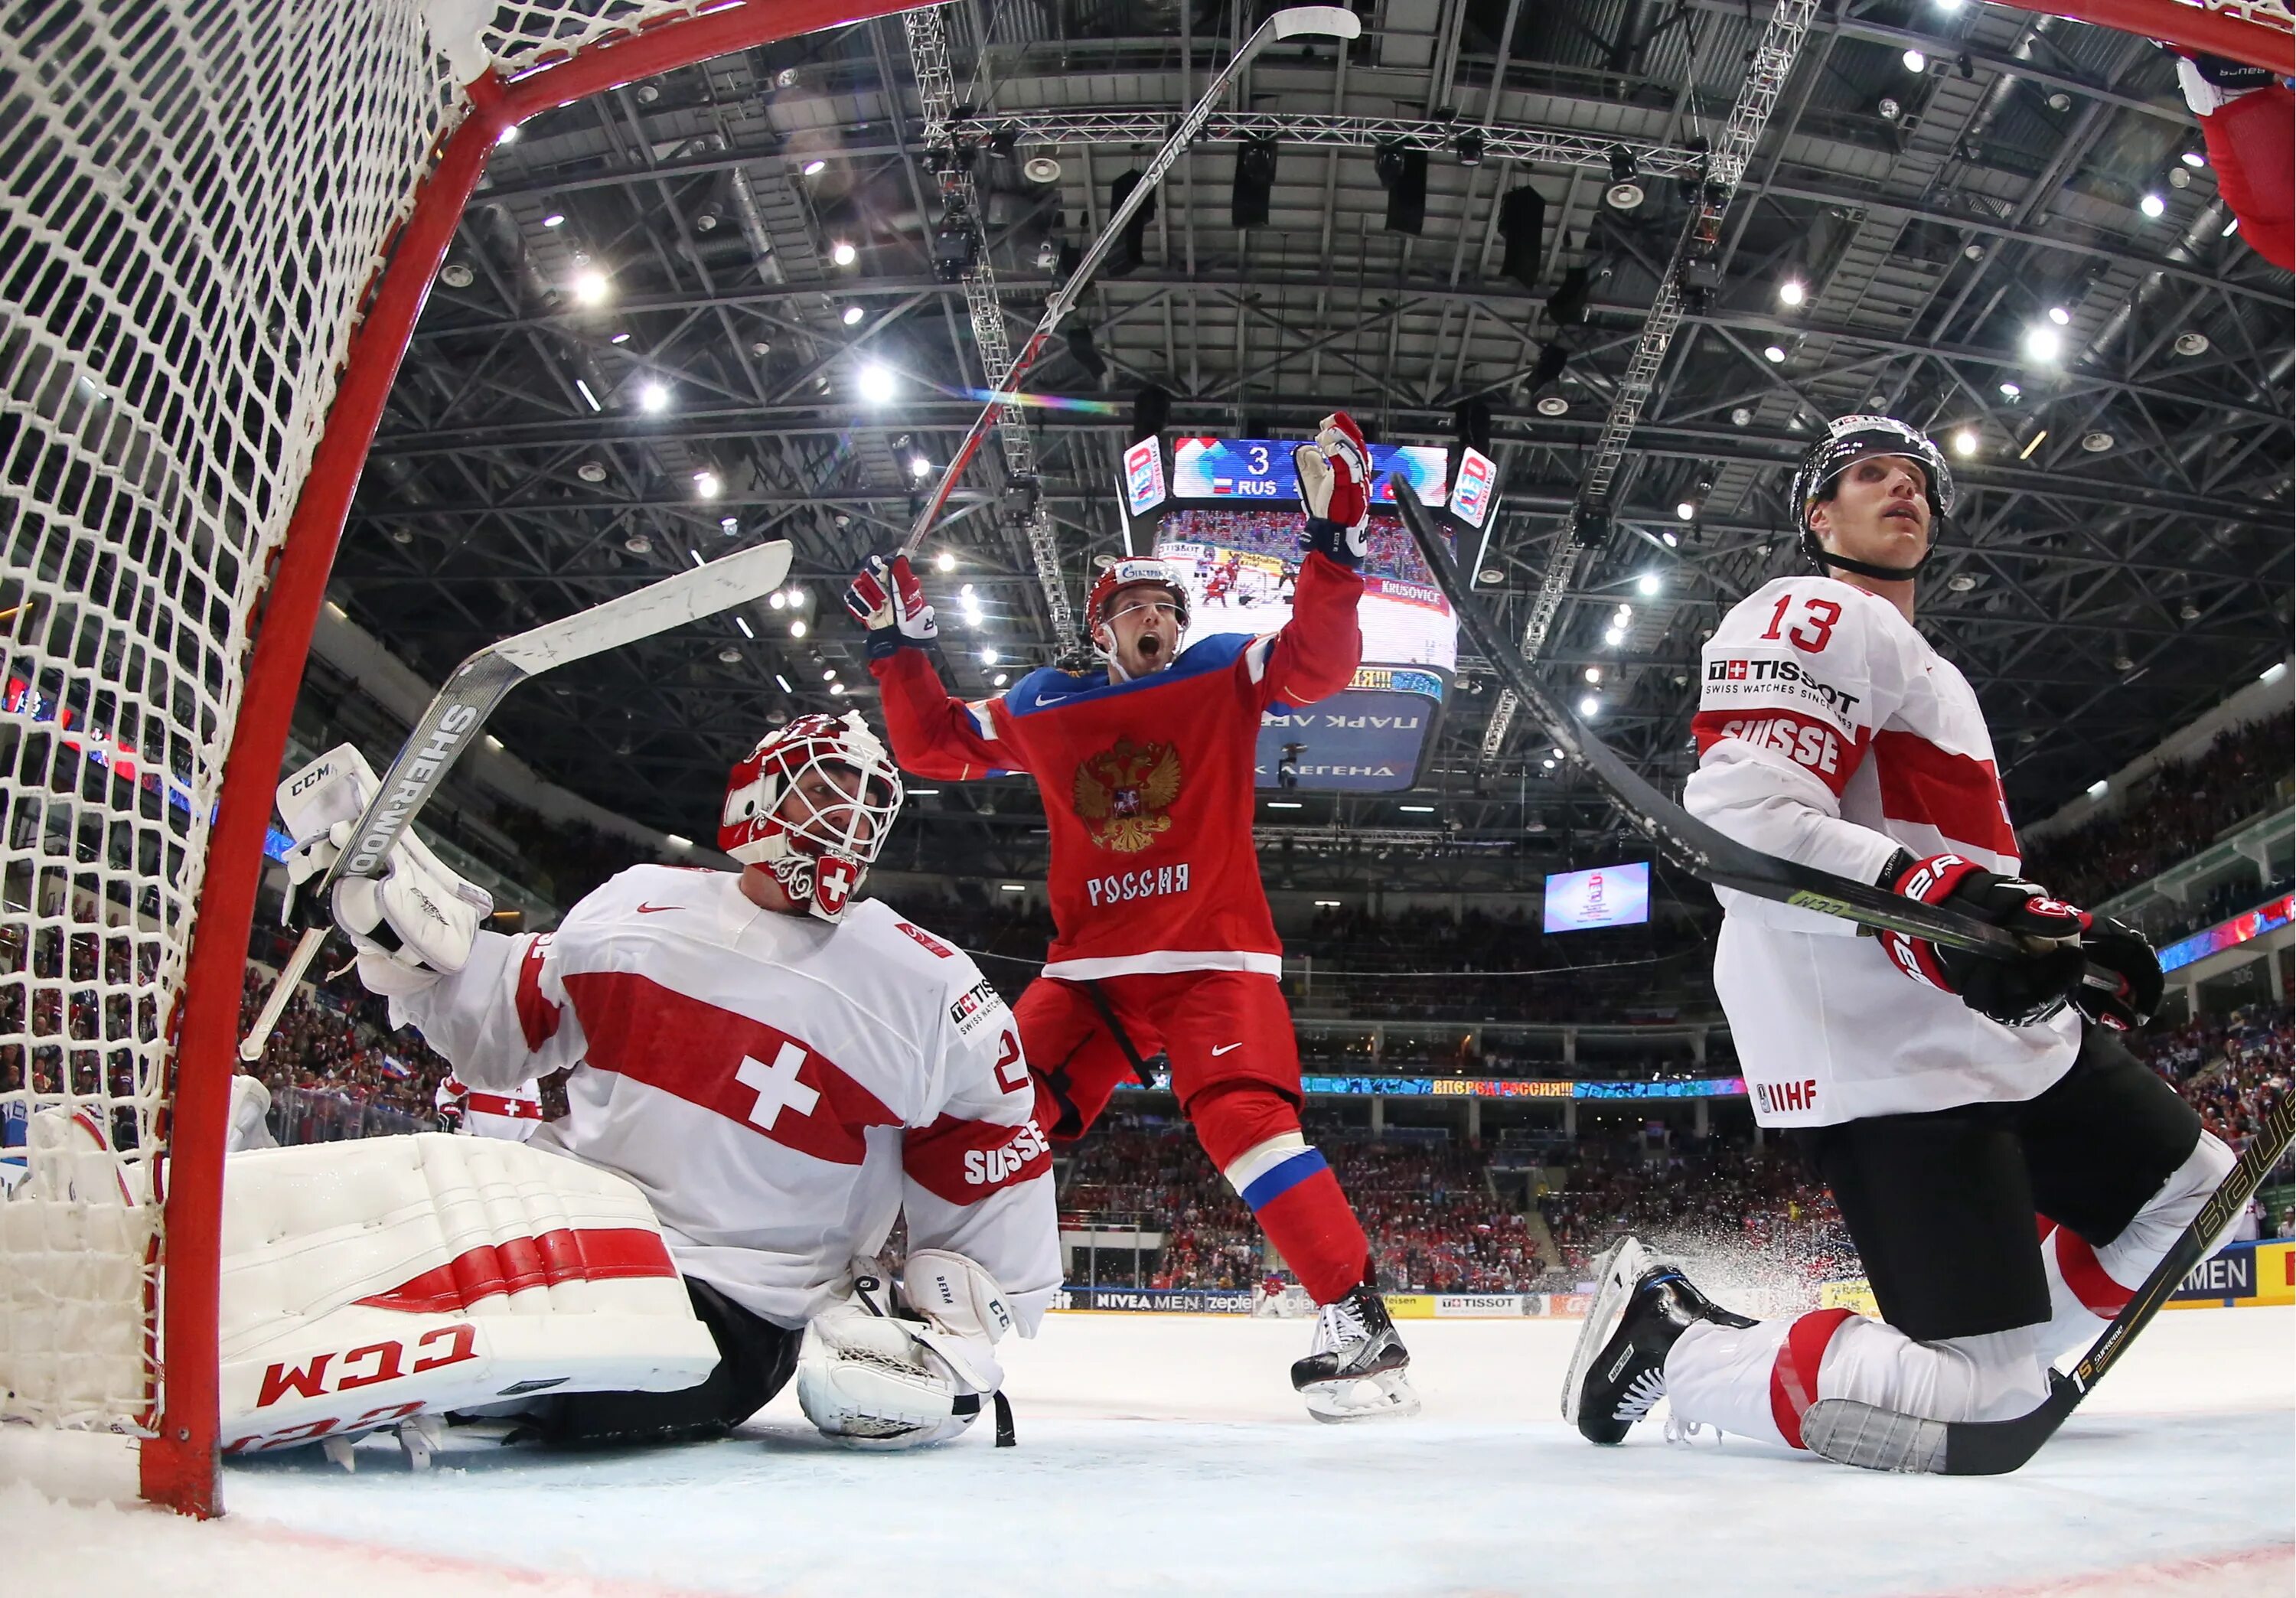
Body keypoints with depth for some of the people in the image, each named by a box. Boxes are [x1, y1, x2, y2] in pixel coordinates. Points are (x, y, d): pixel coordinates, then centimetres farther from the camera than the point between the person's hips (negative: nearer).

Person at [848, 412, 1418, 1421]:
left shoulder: (1224, 674, 6)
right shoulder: (1043, 706, 13)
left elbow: (1319, 663, -10)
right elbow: (936, 747, 21)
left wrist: (1333, 543, -22)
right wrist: (900, 647, 14)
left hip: (1213, 957, -3)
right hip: (1088, 966, 4)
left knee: (1244, 1120, -22)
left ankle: (1361, 1325, -18)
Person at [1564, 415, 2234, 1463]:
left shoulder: (1930, 670, 28)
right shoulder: (1815, 621, -7)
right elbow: (1742, 823, -23)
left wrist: (2065, 942, 19)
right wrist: (1932, 902, -35)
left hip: (1998, 1031, 11)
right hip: (1882, 1054, -11)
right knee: (1976, 1401, -17)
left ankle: (1985, 1362, 16)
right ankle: (1668, 1337, -1)